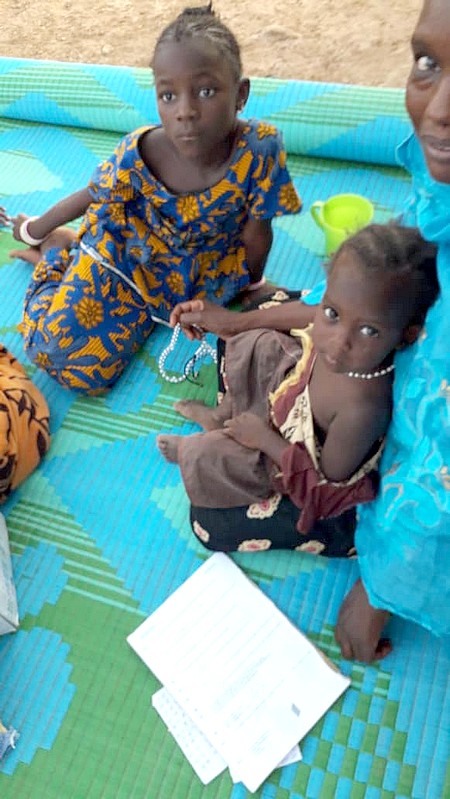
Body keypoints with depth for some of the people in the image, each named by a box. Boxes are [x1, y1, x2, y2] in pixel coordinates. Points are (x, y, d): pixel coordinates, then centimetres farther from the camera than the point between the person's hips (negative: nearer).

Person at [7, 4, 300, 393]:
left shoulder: (261, 147, -29)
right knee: (54, 344, -13)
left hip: (203, 270, 2)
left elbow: (256, 233, -13)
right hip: (126, 255, -2)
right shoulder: (135, 155, -27)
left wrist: (253, 282, 6)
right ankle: (56, 250, 18)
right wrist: (35, 230, 10)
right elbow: (89, 197, -7)